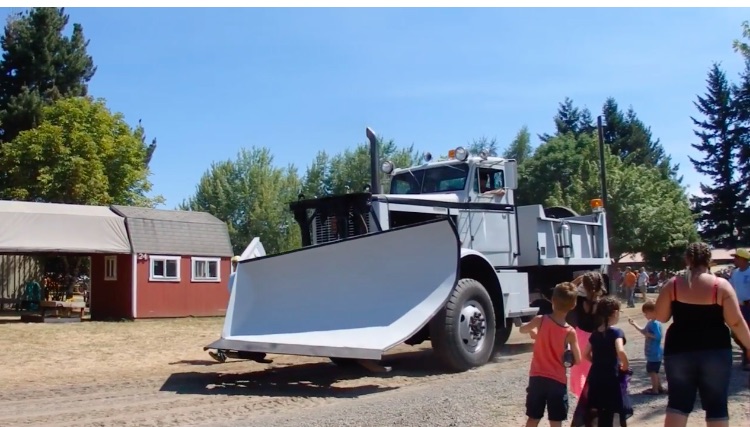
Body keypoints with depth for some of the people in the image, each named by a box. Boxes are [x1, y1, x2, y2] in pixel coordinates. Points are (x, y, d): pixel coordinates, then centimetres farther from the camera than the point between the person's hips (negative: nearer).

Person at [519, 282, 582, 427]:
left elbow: (522, 329, 11)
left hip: (537, 377, 2)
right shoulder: (570, 332, -13)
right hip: (557, 380, -2)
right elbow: (577, 360, -5)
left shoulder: (540, 320, -10)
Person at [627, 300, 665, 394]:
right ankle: (659, 388, 28)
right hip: (653, 353, 10)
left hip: (654, 353, -10)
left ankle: (655, 390, 6)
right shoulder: (650, 323, 10)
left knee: (652, 371, -2)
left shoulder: (655, 323, -21)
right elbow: (644, 331, 21)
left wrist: (648, 334, -22)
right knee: (654, 371, 19)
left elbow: (658, 336, -27)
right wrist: (634, 324, 15)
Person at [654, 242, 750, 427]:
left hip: (679, 350, 1)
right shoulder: (721, 285, -6)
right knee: (717, 404, 9)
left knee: (678, 402, 9)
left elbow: (660, 317, 2)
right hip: (715, 351, -1)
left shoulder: (673, 284, -2)